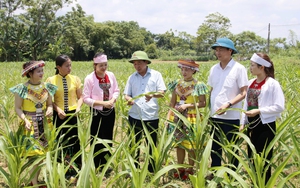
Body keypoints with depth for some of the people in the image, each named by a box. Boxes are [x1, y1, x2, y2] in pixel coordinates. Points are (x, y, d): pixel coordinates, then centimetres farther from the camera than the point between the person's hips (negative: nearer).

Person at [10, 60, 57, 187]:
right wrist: (25, 120, -22)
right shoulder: (22, 88, -10)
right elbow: (17, 108, -8)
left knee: (42, 153, 8)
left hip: (44, 124, 5)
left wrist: (50, 110, -12)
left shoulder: (46, 87, 3)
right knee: (34, 153, -6)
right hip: (30, 124, -5)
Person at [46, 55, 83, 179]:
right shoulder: (51, 80, -4)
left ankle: (76, 169, 21)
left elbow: (80, 97, 6)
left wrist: (78, 107, -12)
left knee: (75, 140, 7)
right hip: (59, 115, -1)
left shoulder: (75, 79, 0)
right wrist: (57, 109, -17)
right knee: (61, 142, 7)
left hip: (73, 114, 1)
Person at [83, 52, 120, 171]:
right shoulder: (89, 79, -14)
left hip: (110, 111, 4)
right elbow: (86, 99, -12)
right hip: (97, 112, -4)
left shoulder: (111, 75, -3)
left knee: (108, 138, 14)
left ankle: (106, 164, 29)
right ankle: (96, 166, 17)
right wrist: (102, 103, -20)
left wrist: (113, 100, -13)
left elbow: (116, 91, 8)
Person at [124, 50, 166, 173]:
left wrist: (152, 94, -25)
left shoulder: (156, 75, 1)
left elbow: (162, 93, -4)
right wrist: (129, 99, -16)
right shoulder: (132, 77, 9)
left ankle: (152, 170, 24)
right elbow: (127, 94, 8)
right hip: (134, 116, 3)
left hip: (151, 117, -2)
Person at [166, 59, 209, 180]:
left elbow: (203, 103, -7)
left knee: (190, 145, 2)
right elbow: (172, 103, 10)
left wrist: (187, 105, -17)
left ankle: (190, 170, 18)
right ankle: (180, 169, 24)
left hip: (191, 119, -4)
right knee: (179, 143, 11)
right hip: (177, 118, 4)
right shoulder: (177, 84, 7)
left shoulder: (198, 85, -6)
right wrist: (168, 116, 2)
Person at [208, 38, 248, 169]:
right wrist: (209, 109, 11)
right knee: (214, 148, 15)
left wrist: (228, 104, -23)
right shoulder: (214, 69, 8)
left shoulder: (239, 68, -9)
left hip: (231, 117, -5)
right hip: (215, 116, 6)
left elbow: (243, 93, -10)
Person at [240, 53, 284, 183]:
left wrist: (259, 111, -20)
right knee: (251, 158, 13)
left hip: (266, 126, -7)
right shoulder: (251, 83, 7)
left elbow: (279, 107, -15)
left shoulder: (273, 84, -12)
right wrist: (243, 123, 11)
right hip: (252, 126, 7)